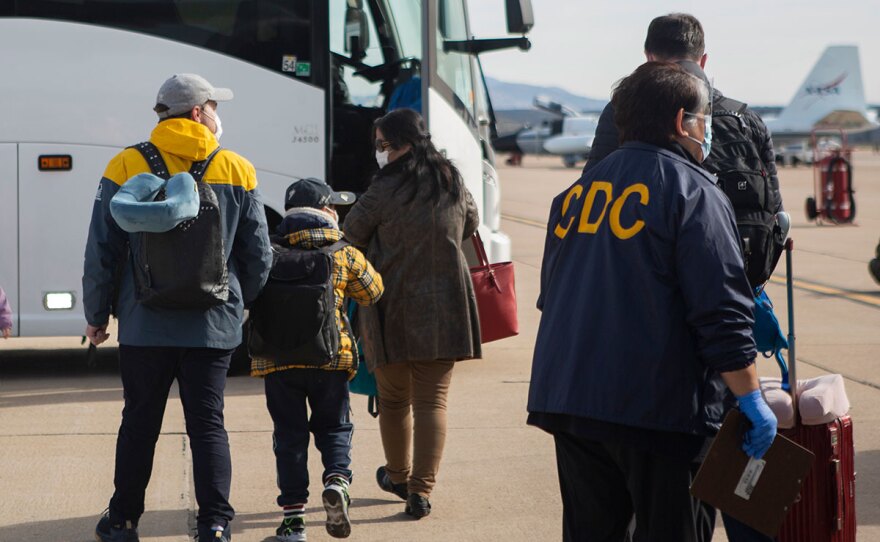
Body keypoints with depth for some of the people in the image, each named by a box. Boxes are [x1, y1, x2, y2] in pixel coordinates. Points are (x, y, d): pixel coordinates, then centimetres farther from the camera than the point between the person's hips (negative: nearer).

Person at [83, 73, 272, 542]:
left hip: (145, 326, 0)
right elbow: (259, 257, 6)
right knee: (207, 423, 5)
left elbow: (102, 252, -2)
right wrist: (238, 304, 24)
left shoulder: (126, 168, -2)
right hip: (213, 325, 0)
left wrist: (96, 316, 9)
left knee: (139, 423, 11)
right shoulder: (237, 173, 1)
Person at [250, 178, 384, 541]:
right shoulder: (346, 256, 0)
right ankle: (337, 480, -10)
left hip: (277, 360, 0)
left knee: (289, 434, 8)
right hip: (331, 359, 0)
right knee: (334, 427, 17)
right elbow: (372, 292, 14)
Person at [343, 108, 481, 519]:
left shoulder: (386, 188, -12)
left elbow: (352, 234, -3)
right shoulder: (453, 182, 5)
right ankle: (421, 491, -6)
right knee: (432, 400, 3)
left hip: (393, 308, -3)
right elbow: (470, 225, 24)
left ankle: (398, 477, 31)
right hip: (444, 310, 3)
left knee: (393, 399, 15)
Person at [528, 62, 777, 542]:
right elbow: (721, 310, -15)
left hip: (567, 399, 7)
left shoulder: (579, 191, 14)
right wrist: (751, 399, -11)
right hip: (659, 410, -7)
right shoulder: (692, 192, -8)